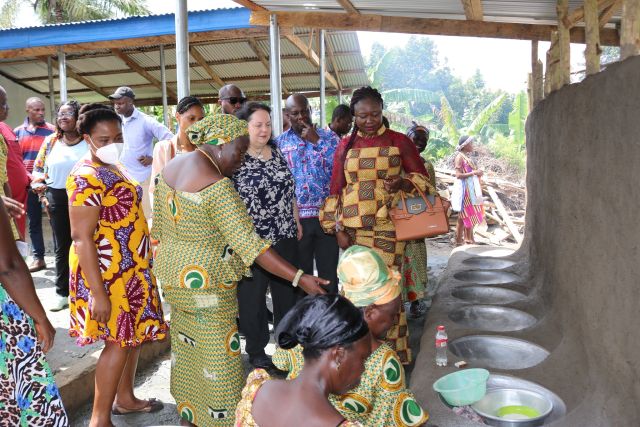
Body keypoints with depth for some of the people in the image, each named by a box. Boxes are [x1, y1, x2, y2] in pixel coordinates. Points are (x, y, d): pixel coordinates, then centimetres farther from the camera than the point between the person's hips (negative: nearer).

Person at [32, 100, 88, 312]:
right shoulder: (51, 141, 6)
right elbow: (38, 169, 10)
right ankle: (62, 292, 21)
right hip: (57, 198, 3)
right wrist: (42, 194, -2)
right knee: (61, 247, 10)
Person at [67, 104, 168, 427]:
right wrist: (97, 292, -26)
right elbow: (82, 237, -24)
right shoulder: (86, 177, -20)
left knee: (134, 334, 17)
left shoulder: (114, 167, 10)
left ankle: (124, 398, 34)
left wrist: (140, 263, 20)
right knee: (119, 340, -1)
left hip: (131, 267, 9)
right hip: (107, 272, -9)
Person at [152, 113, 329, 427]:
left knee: (185, 346, 22)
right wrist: (299, 278, -26)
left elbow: (159, 227, 11)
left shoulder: (169, 168, 3)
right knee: (217, 357, 7)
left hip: (172, 275, 9)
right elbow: (250, 245, -27)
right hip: (206, 282, -9)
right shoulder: (218, 186, -23)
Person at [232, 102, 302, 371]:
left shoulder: (276, 153, 10)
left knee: (287, 289, 15)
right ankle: (256, 350, 24)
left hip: (285, 237, 6)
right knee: (253, 295, 7)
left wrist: (296, 221, 16)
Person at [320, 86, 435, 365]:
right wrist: (338, 230, 3)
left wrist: (402, 183, -14)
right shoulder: (345, 146, 11)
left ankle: (394, 350, 12)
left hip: (387, 226, -2)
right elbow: (336, 189, 10)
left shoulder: (399, 141, 4)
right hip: (353, 227, 2)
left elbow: (421, 177, 8)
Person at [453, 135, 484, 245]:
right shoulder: (459, 157, -10)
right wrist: (474, 173, -19)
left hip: (472, 189, 9)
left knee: (470, 215, 12)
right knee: (463, 216, -5)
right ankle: (458, 242, 1)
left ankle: (469, 240, 19)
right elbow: (458, 175, -18)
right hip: (465, 189, -9)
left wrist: (478, 173, 6)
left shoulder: (467, 157, 15)